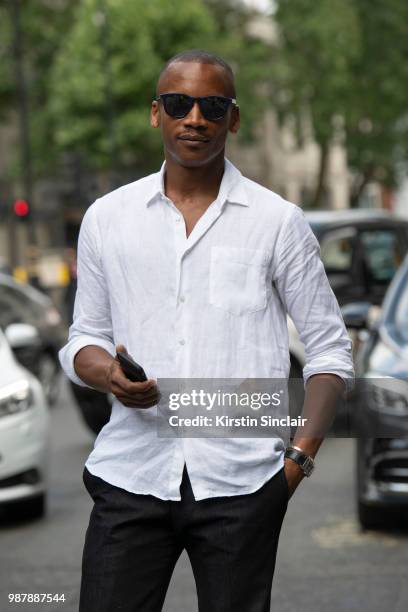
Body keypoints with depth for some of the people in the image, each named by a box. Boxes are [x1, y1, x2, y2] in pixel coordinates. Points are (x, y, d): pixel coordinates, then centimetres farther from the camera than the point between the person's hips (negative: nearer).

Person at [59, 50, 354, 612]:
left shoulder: (278, 221, 3)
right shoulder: (106, 217, 9)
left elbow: (329, 349, 6)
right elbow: (84, 338, 16)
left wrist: (301, 455, -5)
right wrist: (105, 371, -8)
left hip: (240, 480, -1)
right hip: (131, 472, 1)